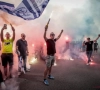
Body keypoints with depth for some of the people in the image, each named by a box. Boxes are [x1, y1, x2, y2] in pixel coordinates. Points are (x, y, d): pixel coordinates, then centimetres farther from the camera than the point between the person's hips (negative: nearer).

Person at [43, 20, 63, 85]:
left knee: (51, 66, 20)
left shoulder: (54, 40, 8)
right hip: (49, 56, -7)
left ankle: (49, 76, 35)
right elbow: (44, 36, -32)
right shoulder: (48, 40, -12)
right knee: (47, 68, -7)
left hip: (53, 56, 8)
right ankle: (45, 79, -1)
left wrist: (61, 32, 30)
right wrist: (46, 30, -45)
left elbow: (58, 37, 26)